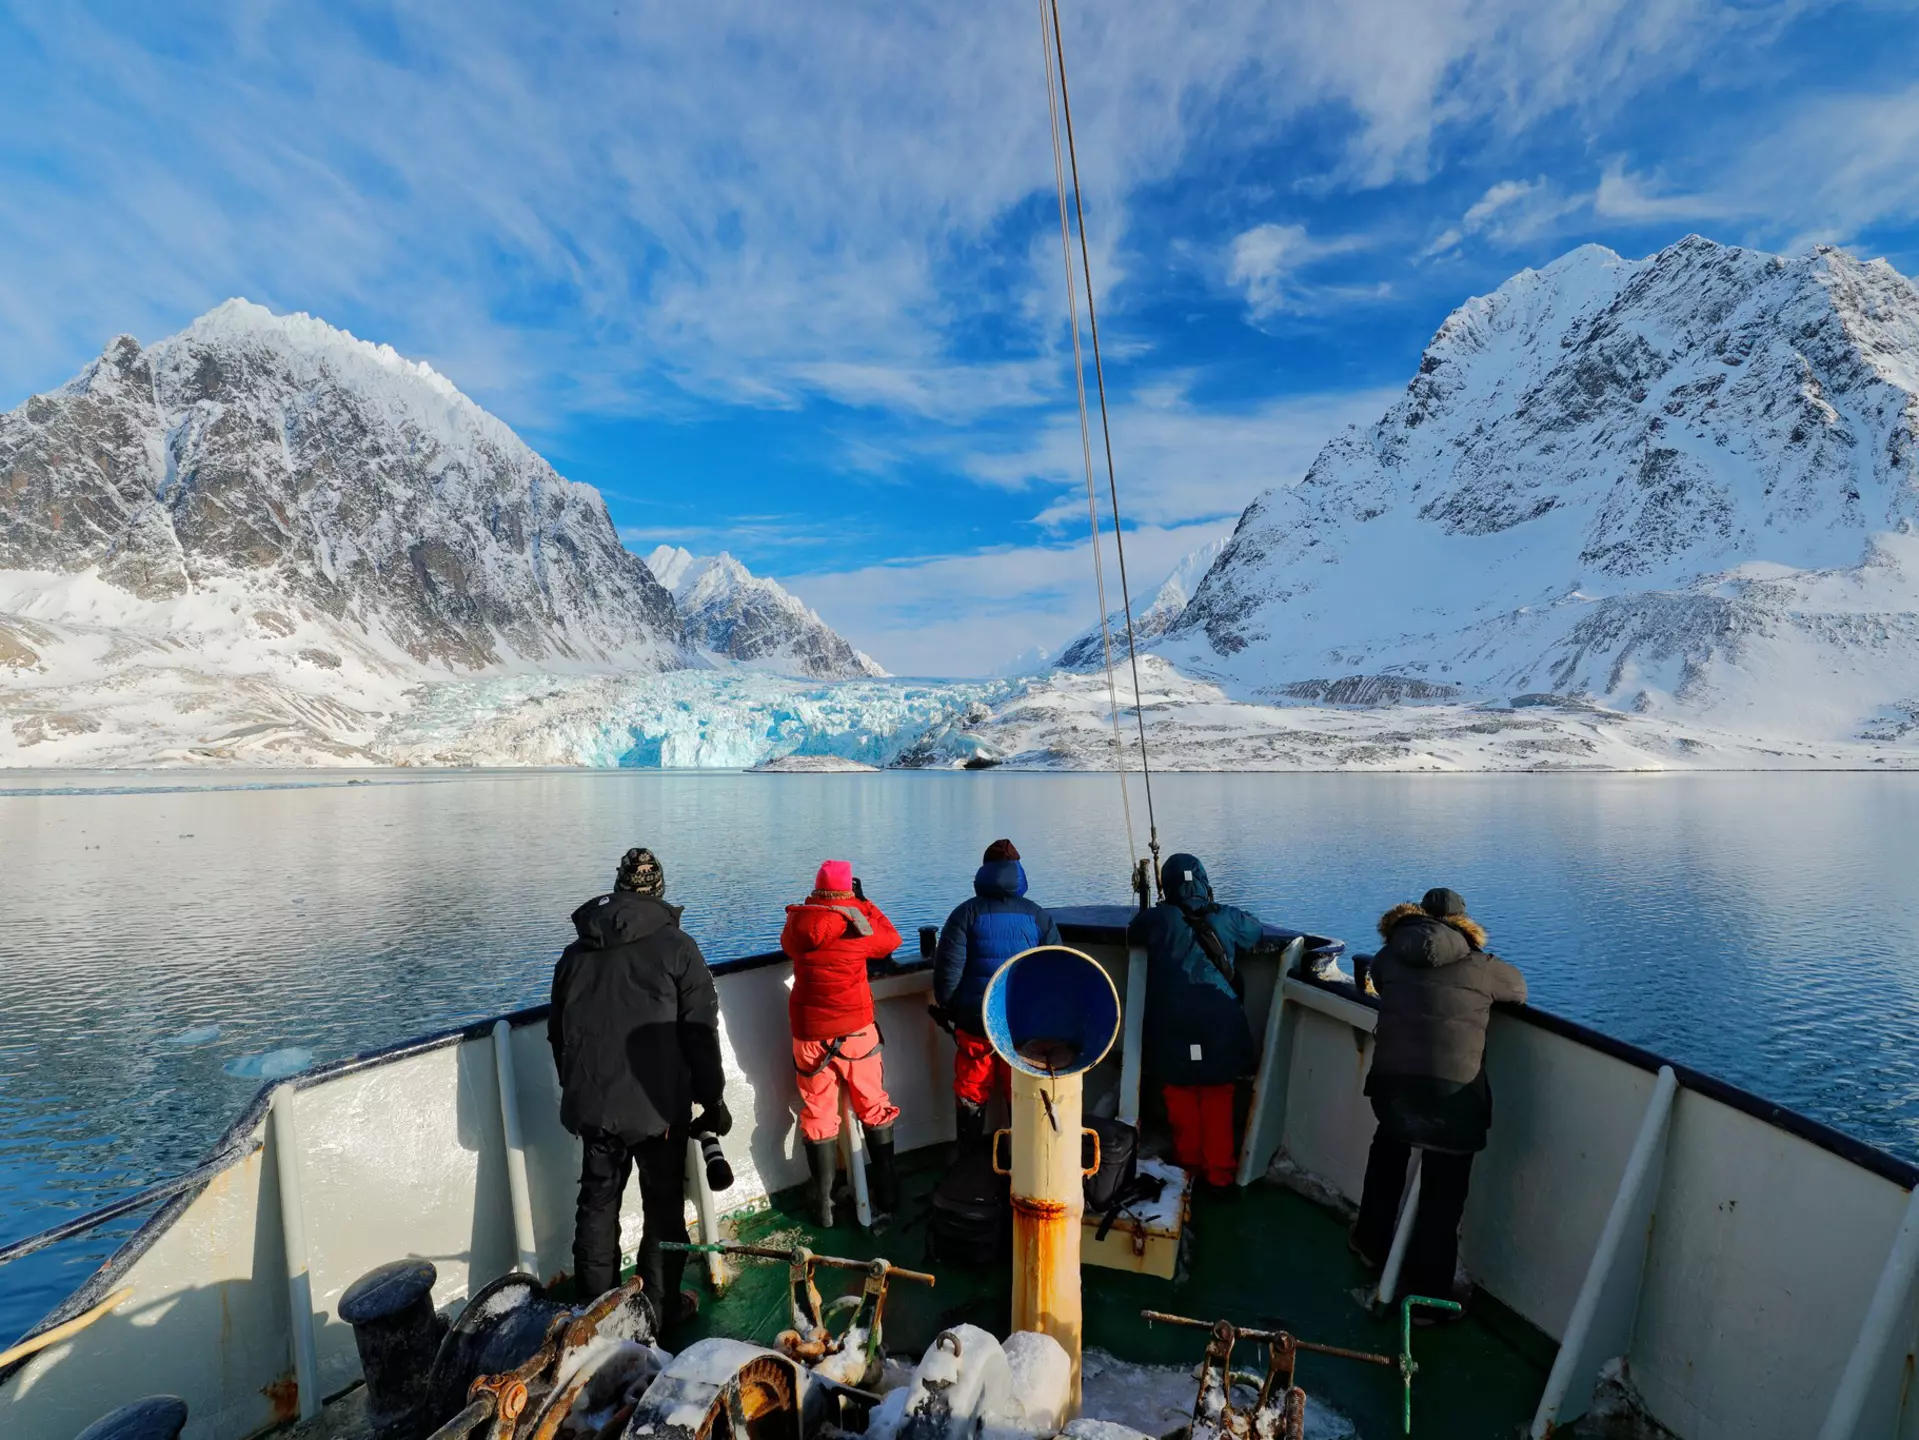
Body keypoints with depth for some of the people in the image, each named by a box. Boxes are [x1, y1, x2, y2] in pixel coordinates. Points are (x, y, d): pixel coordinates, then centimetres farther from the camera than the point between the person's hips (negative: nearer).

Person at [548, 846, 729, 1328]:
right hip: (657, 1107, -4)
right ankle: (662, 1307, 22)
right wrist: (712, 1099, -1)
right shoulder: (676, 947, -9)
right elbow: (700, 1034, -11)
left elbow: (558, 1034, 15)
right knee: (663, 1207, 11)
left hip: (592, 1105, 4)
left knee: (597, 1203, 18)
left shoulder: (576, 951, 7)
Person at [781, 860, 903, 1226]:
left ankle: (824, 1205, 20)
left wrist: (819, 905, 18)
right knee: (875, 1110, 15)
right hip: (856, 1031, -2)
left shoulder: (796, 924, -5)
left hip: (809, 1035, 2)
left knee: (817, 1117, 14)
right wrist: (864, 904, 9)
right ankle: (886, 1193, 24)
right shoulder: (857, 927, -13)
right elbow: (892, 940, 5)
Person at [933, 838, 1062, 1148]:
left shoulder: (966, 913, -7)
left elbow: (947, 970, -9)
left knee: (971, 1093, 14)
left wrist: (947, 1007, 7)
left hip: (976, 1020, -1)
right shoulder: (1038, 916, -1)